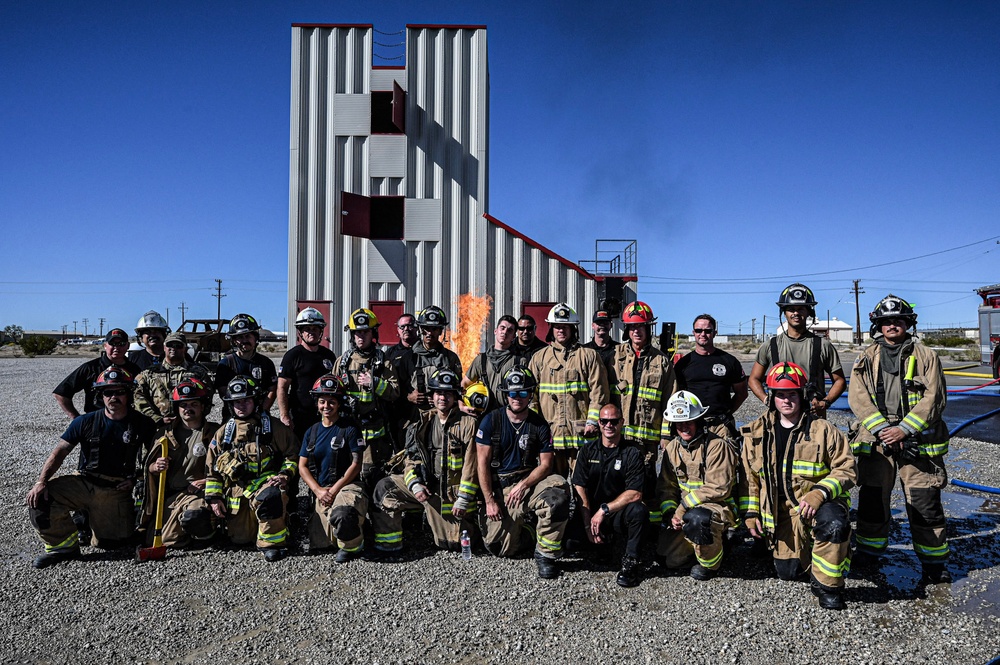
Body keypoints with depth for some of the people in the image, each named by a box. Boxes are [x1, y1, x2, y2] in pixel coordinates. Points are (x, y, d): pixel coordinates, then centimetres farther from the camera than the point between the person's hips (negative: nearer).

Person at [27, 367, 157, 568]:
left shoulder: (142, 424, -2)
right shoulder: (86, 422, 0)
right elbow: (60, 452, -2)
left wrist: (135, 479, -7)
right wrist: (41, 481, -15)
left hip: (116, 491, -1)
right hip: (82, 482, 2)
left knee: (110, 543, -9)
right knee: (39, 498, -23)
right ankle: (65, 545, -3)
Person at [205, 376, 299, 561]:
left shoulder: (272, 427, 5)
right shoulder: (224, 432, 14)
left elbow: (292, 454, 6)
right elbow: (212, 469, 17)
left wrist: (284, 475, -11)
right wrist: (214, 497, 8)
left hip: (265, 481, -4)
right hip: (236, 489, 4)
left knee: (270, 496, -39)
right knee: (239, 538, -2)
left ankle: (272, 543, -21)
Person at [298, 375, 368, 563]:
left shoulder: (349, 428, 0)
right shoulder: (312, 432, 14)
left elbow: (356, 464, -5)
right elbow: (302, 467, 11)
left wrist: (335, 489, -13)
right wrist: (319, 490, -5)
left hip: (347, 485, -5)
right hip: (321, 490, 5)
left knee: (341, 514, -38)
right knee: (321, 543, -10)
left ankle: (352, 546, -6)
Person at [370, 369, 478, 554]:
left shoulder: (467, 424, -8)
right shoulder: (423, 424, 7)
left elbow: (471, 465, -11)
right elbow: (412, 459, 6)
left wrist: (463, 499, -15)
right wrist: (414, 484, -12)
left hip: (451, 491, -4)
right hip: (425, 484, 4)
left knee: (452, 543, -3)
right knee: (385, 488, -12)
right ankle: (388, 543, -2)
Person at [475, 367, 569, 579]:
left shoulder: (539, 425, -1)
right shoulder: (491, 421, -3)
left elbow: (546, 464, -2)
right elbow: (482, 463, -4)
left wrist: (523, 485, -18)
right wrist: (489, 501, -9)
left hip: (530, 481, 0)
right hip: (499, 487, 0)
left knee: (559, 487, -33)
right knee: (499, 547, -10)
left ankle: (545, 554, -17)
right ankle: (522, 524, 26)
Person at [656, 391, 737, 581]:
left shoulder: (717, 446, -16)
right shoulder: (672, 448, 4)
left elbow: (719, 488, -22)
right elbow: (666, 487, 6)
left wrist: (683, 507, -20)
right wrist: (670, 514, -11)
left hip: (719, 507, -6)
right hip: (684, 510, 6)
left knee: (696, 518, -39)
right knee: (667, 559, 0)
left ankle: (710, 563, -9)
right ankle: (708, 539, 25)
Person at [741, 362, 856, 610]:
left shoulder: (823, 430, -7)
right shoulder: (757, 433, 3)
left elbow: (846, 469, -8)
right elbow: (751, 477, 12)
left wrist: (820, 492, -24)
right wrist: (752, 512, 8)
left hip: (820, 503, -3)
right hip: (783, 511, 3)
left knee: (833, 524, -37)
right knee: (789, 572, -2)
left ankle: (827, 584, -13)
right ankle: (805, 547, 35)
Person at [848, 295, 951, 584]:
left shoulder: (925, 356, 3)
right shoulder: (866, 359, 8)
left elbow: (934, 398, -5)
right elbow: (858, 397, -2)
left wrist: (904, 429, -15)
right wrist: (882, 429, -14)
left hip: (917, 441, -2)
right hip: (875, 441, 2)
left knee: (925, 504, 0)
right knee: (871, 500, 11)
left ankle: (934, 564, 16)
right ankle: (868, 551, 28)